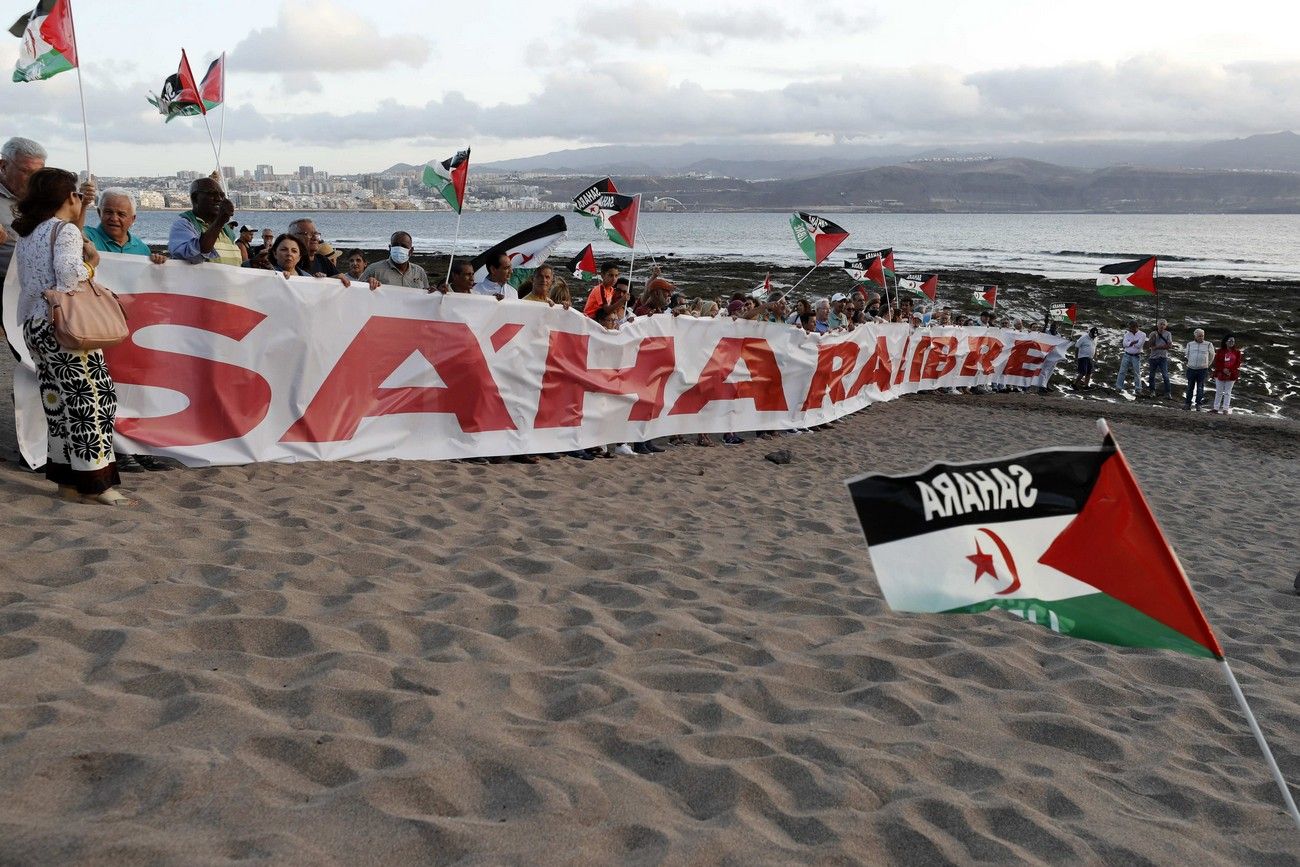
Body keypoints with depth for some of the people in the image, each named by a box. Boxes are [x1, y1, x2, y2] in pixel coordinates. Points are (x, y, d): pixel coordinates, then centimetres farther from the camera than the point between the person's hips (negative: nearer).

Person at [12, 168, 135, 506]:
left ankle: (67, 480, 15)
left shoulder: (25, 236, 16)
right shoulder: (66, 230, -9)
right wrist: (90, 264, -4)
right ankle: (97, 483, -2)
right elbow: (68, 275, -22)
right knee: (90, 400, -3)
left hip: (33, 326, 9)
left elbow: (38, 279, 12)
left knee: (58, 404, 11)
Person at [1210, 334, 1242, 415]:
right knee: (1219, 392, 8)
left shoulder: (1237, 352, 3)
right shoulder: (1220, 351, 0)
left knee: (1227, 392, 3)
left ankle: (1226, 409, 5)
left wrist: (1230, 371, -14)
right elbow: (1216, 362, -4)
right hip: (1220, 374, 0)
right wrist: (1223, 370, -17)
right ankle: (1216, 408, 14)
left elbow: (1238, 364, -1)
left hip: (1231, 375, 0)